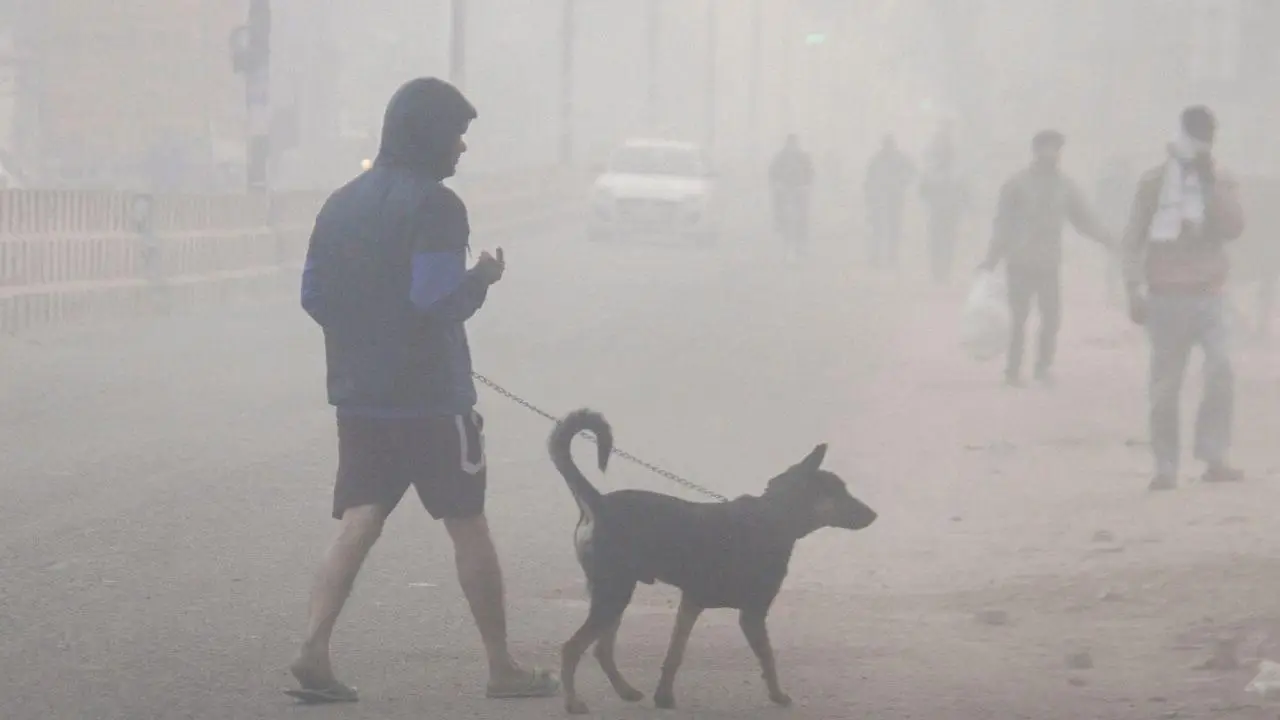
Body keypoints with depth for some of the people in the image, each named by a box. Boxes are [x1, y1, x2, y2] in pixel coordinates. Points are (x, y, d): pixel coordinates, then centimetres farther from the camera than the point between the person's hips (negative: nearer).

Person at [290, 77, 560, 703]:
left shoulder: (341, 204, 9)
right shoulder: (434, 206, -14)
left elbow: (314, 296, 12)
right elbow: (436, 299, -22)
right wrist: (482, 279, -4)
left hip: (359, 394, 6)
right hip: (431, 396, -6)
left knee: (359, 523, 4)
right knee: (468, 527, 5)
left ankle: (314, 650, -12)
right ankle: (503, 668, 13)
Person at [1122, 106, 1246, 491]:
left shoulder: (1222, 181, 9)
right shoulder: (1154, 183, 2)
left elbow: (1233, 227, -7)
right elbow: (1133, 240, 2)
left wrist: (1210, 182, -12)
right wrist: (1135, 291, -6)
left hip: (1208, 296, 1)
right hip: (1166, 298, -1)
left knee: (1221, 370, -17)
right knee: (1165, 387, -1)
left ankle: (1214, 458, -14)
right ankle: (1165, 467, 6)